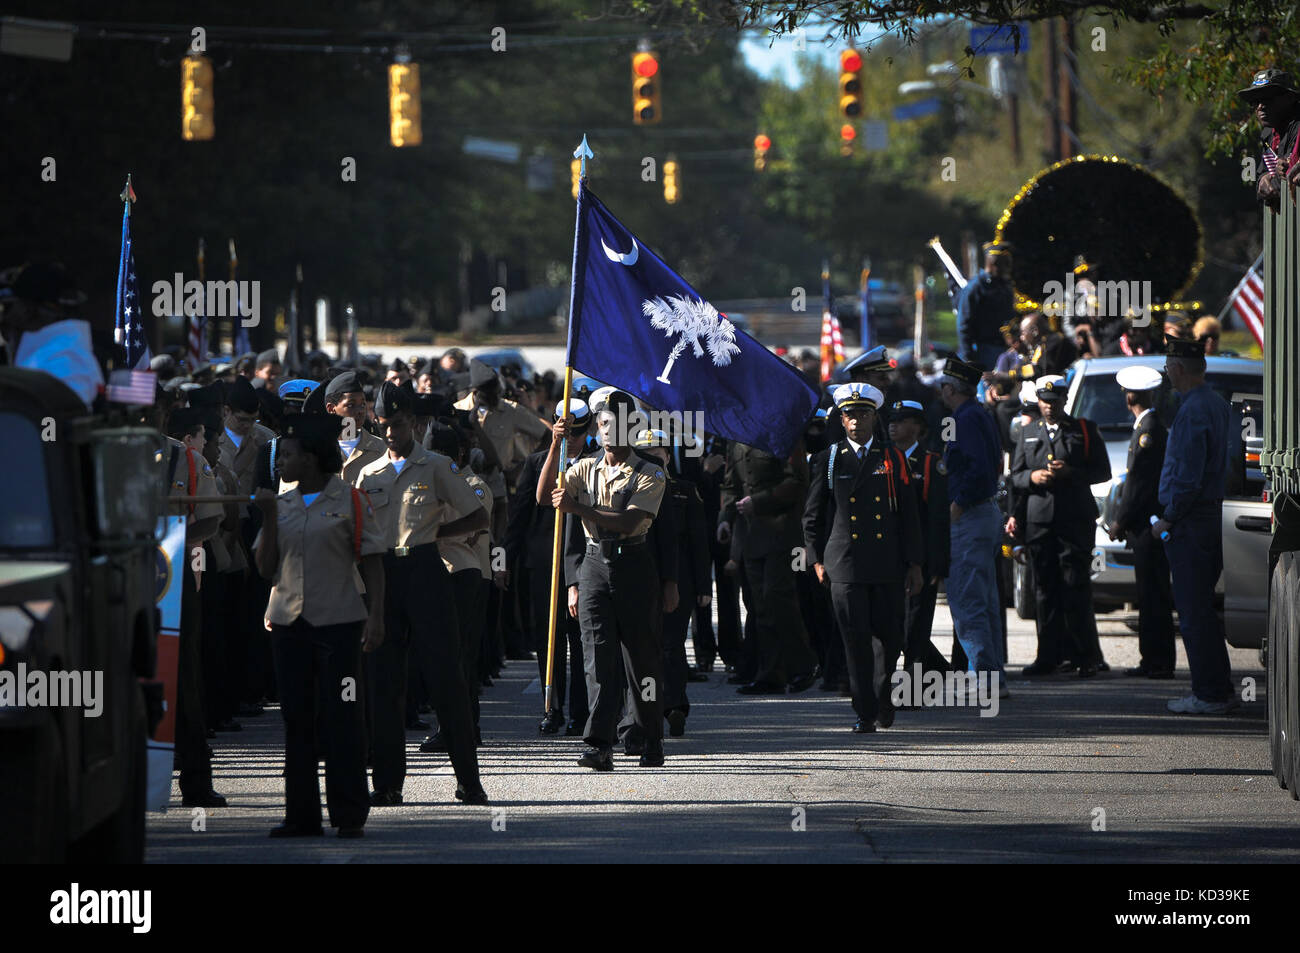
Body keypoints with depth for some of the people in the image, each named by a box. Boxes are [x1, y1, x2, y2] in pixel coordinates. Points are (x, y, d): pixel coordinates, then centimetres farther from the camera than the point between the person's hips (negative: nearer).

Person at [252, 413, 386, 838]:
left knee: (342, 716, -5)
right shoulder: (281, 505, 11)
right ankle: (301, 814, 10)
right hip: (288, 623, 5)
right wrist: (269, 518, -3)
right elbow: (266, 569, 7)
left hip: (338, 622, -5)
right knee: (296, 718, 5)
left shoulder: (350, 501, -1)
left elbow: (372, 564, -1)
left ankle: (349, 815, 0)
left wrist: (376, 617, -10)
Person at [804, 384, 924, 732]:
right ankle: (865, 712, 1)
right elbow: (812, 515, 11)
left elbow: (908, 516, 9)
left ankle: (883, 698, 27)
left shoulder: (893, 459, 9)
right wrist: (817, 559, 4)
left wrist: (914, 564, 5)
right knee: (856, 638, -5)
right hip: (844, 566, -1)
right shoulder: (828, 460, 7)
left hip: (888, 567, 1)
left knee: (889, 635, 2)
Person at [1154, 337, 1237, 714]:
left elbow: (1188, 477, -21)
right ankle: (1220, 690, 20)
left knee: (1193, 612, -6)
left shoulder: (1193, 410, -18)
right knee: (1204, 609, 16)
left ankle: (1208, 694, -4)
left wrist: (1168, 520, -11)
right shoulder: (1217, 404, 12)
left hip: (1189, 524, -10)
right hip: (1211, 515, 10)